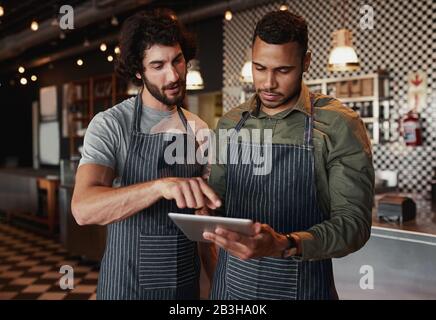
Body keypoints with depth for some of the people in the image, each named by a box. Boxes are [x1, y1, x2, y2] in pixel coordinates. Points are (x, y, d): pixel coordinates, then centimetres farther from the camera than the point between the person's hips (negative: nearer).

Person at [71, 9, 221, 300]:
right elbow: (83, 208, -28)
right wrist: (160, 185, -42)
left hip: (186, 276, 4)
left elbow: (203, 210, 9)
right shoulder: (109, 125, -14)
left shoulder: (198, 129, 1)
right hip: (127, 280, -4)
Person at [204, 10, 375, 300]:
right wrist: (206, 216, -11)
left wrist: (285, 245, -30)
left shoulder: (339, 125, -12)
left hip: (300, 286, -3)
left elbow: (353, 222, -15)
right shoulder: (229, 123, 2)